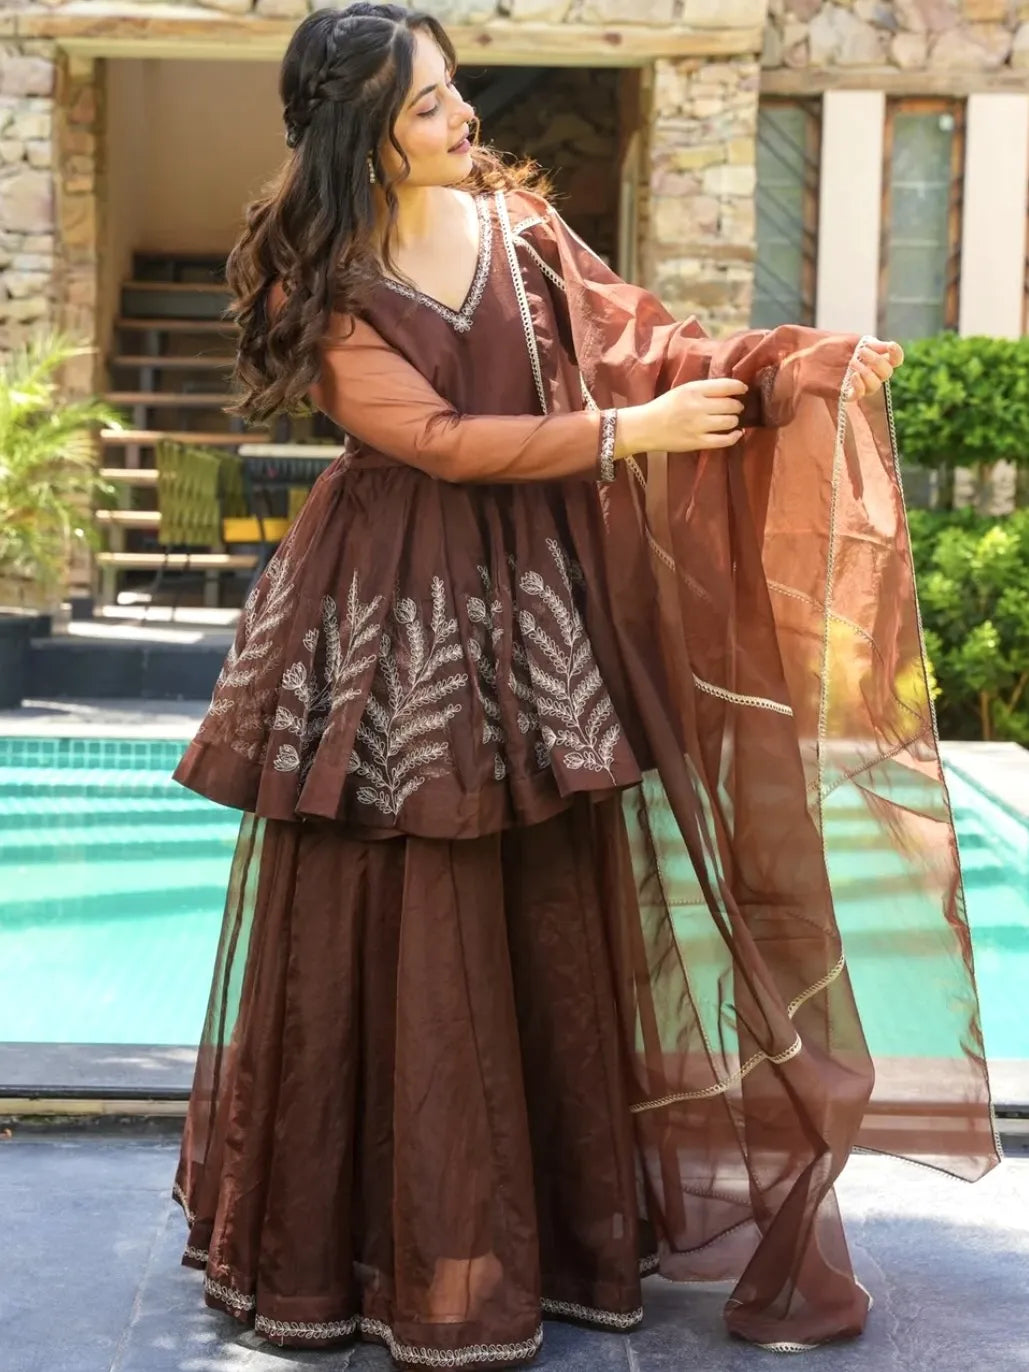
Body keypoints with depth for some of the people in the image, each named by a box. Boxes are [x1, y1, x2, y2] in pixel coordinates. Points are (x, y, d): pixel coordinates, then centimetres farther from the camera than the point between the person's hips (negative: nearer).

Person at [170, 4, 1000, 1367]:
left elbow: (636, 335, 4)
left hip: (539, 607, 4)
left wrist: (798, 366, -8)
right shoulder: (324, 288, -7)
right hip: (399, 621, -4)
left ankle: (567, 1218, 21)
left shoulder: (516, 217, 5)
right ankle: (410, 1237, 16)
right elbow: (438, 439, -14)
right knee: (404, 931, 1)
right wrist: (627, 435, -16)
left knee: (560, 913, 8)